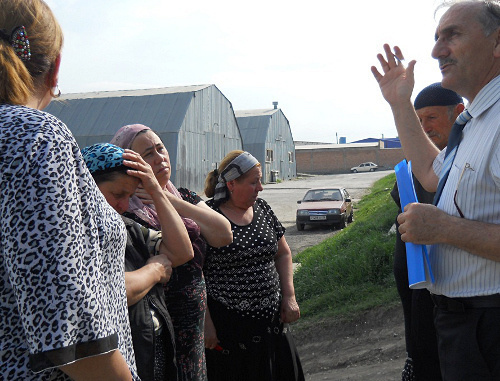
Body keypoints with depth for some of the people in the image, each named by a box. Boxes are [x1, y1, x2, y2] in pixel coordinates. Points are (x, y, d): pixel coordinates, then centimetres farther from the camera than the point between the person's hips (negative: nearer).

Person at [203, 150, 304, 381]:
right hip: (227, 326, -6)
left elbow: (283, 253, 16)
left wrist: (289, 296, 5)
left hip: (272, 319, 6)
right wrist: (206, 325, -14)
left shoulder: (262, 209, 7)